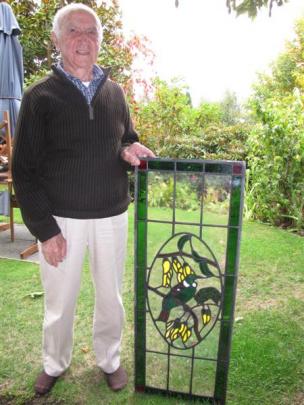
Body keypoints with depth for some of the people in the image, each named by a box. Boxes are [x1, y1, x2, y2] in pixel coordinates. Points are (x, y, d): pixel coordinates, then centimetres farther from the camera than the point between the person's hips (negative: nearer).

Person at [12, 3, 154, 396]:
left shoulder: (114, 92, 6)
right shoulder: (40, 96, -5)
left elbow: (127, 141, 17)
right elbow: (24, 170, -6)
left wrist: (130, 151, -9)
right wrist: (44, 229, -11)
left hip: (112, 216, 3)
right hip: (60, 219, -2)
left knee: (110, 297, 16)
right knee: (59, 302, 13)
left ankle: (109, 360, 41)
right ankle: (54, 364, 42)